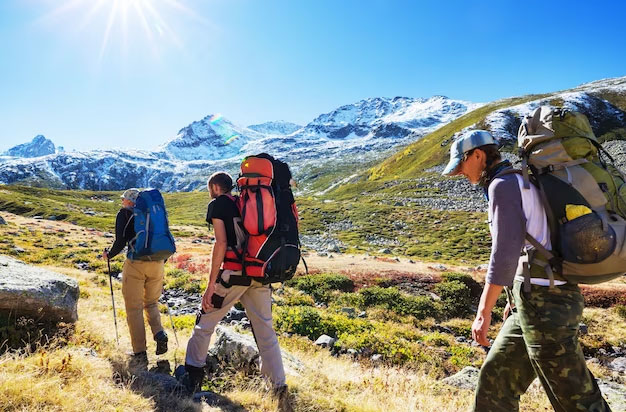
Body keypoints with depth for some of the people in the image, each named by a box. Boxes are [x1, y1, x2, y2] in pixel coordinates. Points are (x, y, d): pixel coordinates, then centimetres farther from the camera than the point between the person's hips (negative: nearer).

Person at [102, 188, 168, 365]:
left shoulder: (124, 214, 3)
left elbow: (120, 242, -6)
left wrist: (109, 255, 13)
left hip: (136, 264, -4)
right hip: (157, 264, 4)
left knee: (134, 308, 8)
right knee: (151, 303, 23)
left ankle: (140, 354, 9)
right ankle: (159, 334, -1)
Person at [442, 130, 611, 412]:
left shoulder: (503, 184, -12)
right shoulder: (519, 183, 19)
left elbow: (505, 251, -22)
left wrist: (483, 313, -22)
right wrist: (516, 298, 28)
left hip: (545, 301, -10)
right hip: (539, 298, 10)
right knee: (495, 376, 14)